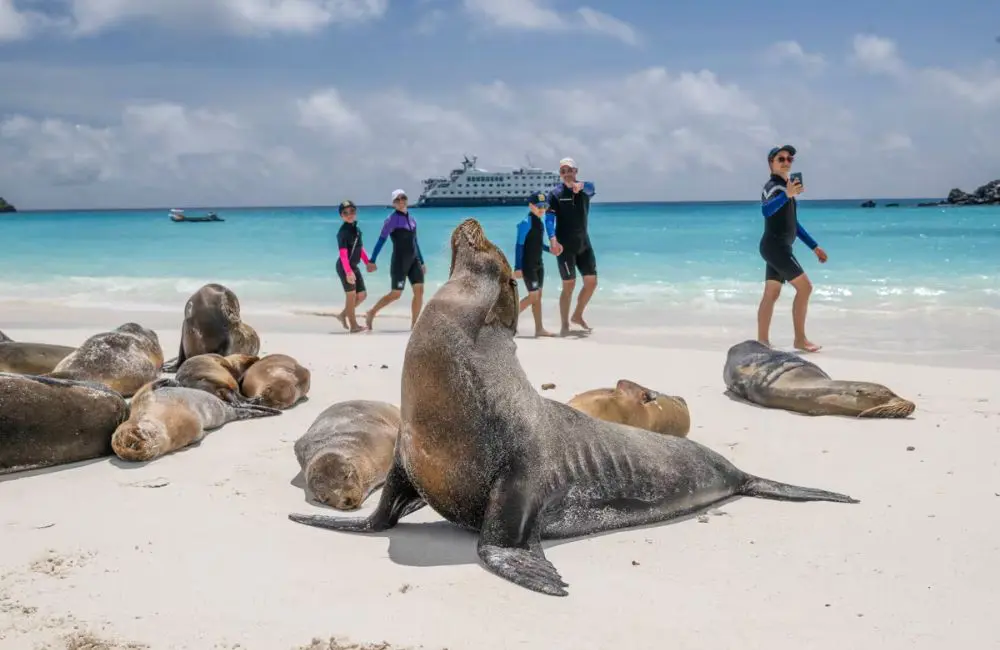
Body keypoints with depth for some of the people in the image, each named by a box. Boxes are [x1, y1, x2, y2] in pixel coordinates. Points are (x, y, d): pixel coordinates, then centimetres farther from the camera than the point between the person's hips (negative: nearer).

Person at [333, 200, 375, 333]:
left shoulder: (356, 229, 9)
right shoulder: (343, 231, -17)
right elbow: (343, 254, -24)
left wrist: (368, 263, 18)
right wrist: (348, 272, -32)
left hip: (354, 267, 8)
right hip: (344, 267, -8)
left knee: (362, 295, 11)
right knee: (351, 295, -3)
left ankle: (343, 315, 25)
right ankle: (354, 326, 5)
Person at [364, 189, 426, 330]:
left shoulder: (411, 219, 11)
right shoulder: (392, 219, -10)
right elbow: (381, 240, -13)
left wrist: (422, 262, 19)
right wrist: (372, 261, -17)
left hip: (414, 260, 6)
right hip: (399, 261, -6)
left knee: (419, 291, -4)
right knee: (395, 294, -3)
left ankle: (414, 324, 2)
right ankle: (371, 314, 15)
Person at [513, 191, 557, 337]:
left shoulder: (540, 222, 10)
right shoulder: (526, 223, -15)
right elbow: (519, 245, -17)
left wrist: (550, 249, 3)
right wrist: (517, 267, -20)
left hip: (538, 264, 9)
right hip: (527, 265, -9)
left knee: (538, 296, 9)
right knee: (533, 296, -10)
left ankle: (539, 328, 13)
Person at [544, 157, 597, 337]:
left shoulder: (584, 189, 1)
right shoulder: (555, 193, -6)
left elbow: (590, 187, -24)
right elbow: (549, 218, -16)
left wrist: (579, 186, -50)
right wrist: (553, 240, -34)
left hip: (584, 242, 4)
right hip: (565, 245, -4)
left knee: (591, 282, 6)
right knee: (569, 285, -6)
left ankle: (577, 315, 25)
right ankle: (565, 325, 4)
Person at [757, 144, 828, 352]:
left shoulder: (786, 187, 19)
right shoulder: (773, 186, -12)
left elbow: (792, 222, 26)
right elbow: (766, 210, -35)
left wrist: (814, 246, 26)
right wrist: (786, 195, -53)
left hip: (778, 247, 10)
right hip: (775, 246, -10)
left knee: (771, 294, 7)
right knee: (804, 287, -10)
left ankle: (762, 341, 8)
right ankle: (800, 339, -5)